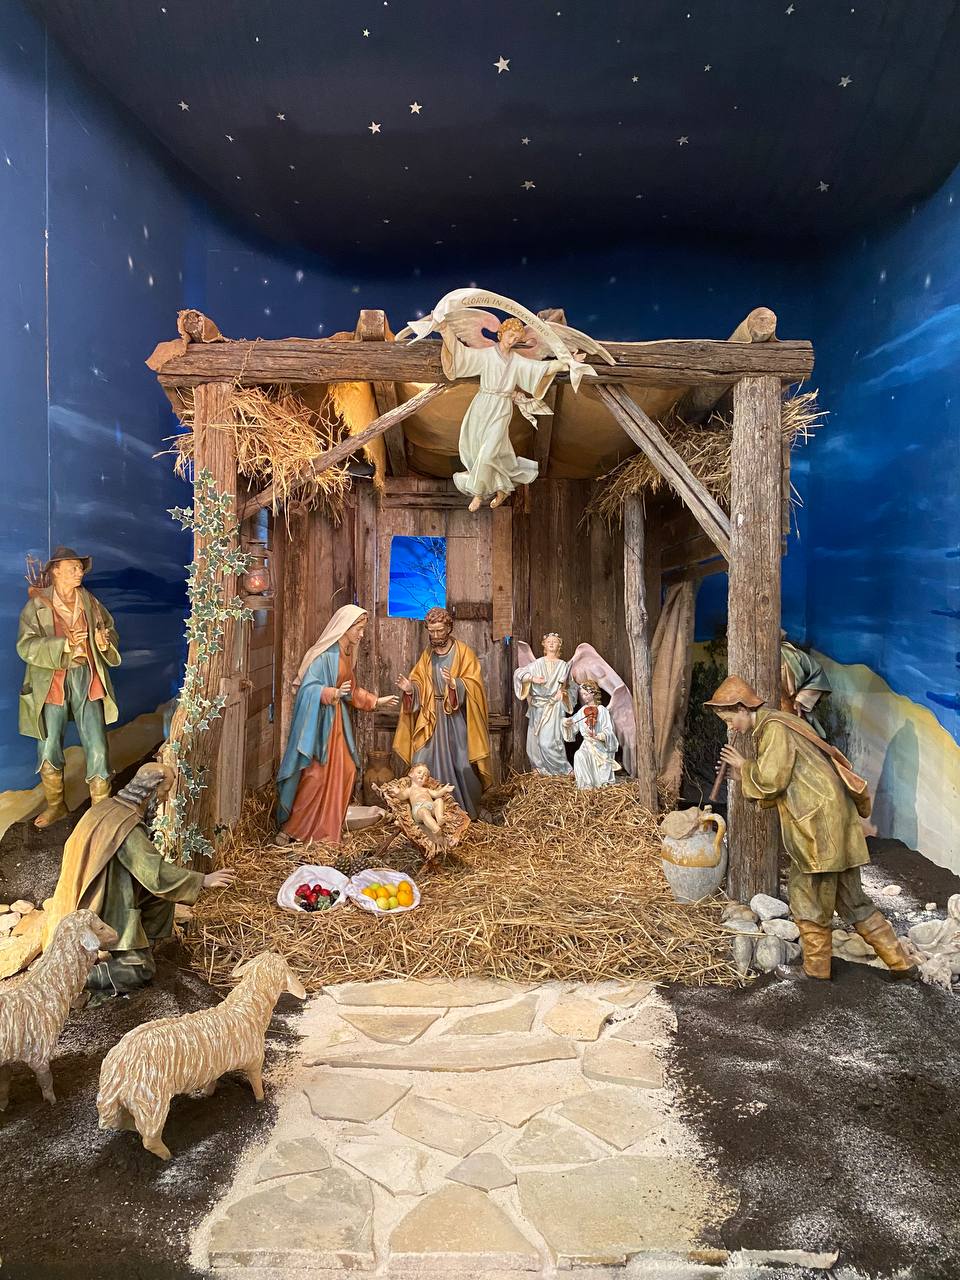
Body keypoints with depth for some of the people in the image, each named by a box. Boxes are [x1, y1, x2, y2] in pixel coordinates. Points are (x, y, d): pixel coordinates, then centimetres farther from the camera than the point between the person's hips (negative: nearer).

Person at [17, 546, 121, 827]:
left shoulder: (91, 603, 7)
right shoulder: (37, 604, -3)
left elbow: (110, 630, 16)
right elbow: (25, 645, -11)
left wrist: (105, 642, -8)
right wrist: (64, 645, -24)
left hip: (87, 679, 2)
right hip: (51, 683, -1)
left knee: (97, 748, -1)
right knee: (49, 747, 8)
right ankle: (55, 805, 28)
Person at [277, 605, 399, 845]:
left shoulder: (346, 653, 11)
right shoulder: (325, 653, -16)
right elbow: (307, 687, -21)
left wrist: (376, 701, 21)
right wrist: (332, 693, -36)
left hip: (337, 720, 9)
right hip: (319, 720, -9)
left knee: (345, 771, 8)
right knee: (316, 775, -5)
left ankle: (330, 826, 19)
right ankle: (294, 829, 8)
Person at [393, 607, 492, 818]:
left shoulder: (464, 652, -2)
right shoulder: (427, 654, 12)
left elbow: (474, 684, -10)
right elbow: (419, 684, 11)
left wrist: (454, 683, -29)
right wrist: (410, 689, -11)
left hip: (456, 719, -4)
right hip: (431, 719, 4)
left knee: (461, 766, -4)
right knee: (424, 765, -2)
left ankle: (465, 812, 11)